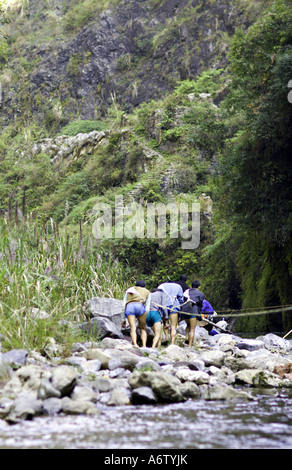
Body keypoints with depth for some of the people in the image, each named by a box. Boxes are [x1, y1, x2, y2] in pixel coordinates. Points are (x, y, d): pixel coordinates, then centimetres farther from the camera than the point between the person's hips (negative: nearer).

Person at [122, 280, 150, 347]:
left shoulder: (129, 290, 34)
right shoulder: (147, 292, 31)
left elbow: (124, 305, 25)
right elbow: (147, 307, 20)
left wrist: (124, 319, 25)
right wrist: (145, 320, 21)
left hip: (129, 307, 1)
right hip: (140, 307, -1)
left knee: (133, 329, -12)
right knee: (143, 329, 8)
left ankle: (135, 344, -35)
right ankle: (144, 346, -13)